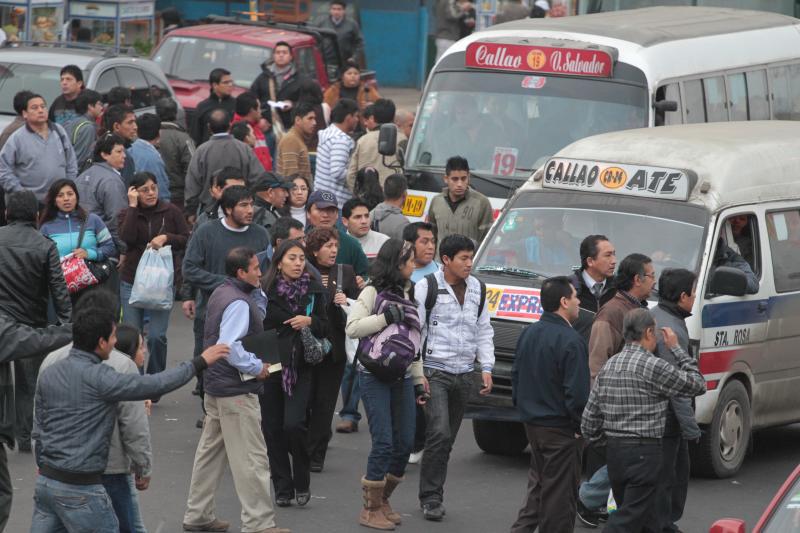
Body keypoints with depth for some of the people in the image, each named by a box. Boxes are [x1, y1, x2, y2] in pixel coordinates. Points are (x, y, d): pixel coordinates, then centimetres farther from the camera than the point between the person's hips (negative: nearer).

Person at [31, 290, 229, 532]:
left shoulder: (48, 374, 5)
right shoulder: (98, 378, -18)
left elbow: (38, 430, 13)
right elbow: (155, 385, -14)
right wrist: (200, 363, -3)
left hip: (45, 482, 7)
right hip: (80, 488, -7)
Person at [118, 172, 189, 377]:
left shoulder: (171, 212, 1)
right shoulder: (127, 213, 3)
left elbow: (187, 240, 2)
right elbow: (127, 237, -16)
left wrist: (166, 238, -15)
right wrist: (133, 206, -14)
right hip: (131, 281, 1)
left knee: (157, 336, -9)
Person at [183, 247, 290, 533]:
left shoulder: (221, 293, 10)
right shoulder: (238, 303, -20)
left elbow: (258, 313, 19)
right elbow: (230, 346, -30)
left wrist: (257, 292, 4)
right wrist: (258, 367, -19)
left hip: (216, 386, 10)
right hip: (237, 391, -10)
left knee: (211, 450, 16)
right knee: (251, 459, -6)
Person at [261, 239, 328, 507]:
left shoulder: (314, 290, 3)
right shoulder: (265, 291, -2)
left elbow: (325, 328, 9)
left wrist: (310, 321, -11)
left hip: (300, 367, 0)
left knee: (294, 424, -13)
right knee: (273, 428, 3)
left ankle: (302, 482, 6)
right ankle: (282, 488, 14)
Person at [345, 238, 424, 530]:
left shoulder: (407, 294, 17)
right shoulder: (373, 292, -4)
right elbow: (352, 328, -14)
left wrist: (418, 379, 18)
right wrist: (387, 317, -17)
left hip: (402, 377, 7)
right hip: (375, 377, -7)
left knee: (405, 443, 4)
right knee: (384, 442, -10)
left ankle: (383, 499, 20)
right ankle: (371, 509, 0)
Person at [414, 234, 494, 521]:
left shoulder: (477, 289, 11)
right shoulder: (427, 287, -6)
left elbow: (483, 332, 18)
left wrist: (486, 368, 8)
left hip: (464, 375, 5)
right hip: (435, 372, -5)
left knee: (447, 439, 8)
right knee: (439, 434, -16)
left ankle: (433, 497, 17)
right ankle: (431, 498, -8)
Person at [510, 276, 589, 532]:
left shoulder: (529, 334, 6)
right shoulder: (570, 341, -20)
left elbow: (516, 376, 16)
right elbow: (578, 393, -22)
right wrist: (580, 425, -10)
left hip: (532, 424, 8)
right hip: (561, 429, -8)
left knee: (538, 487, 20)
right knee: (560, 493, 1)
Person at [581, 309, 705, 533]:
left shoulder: (609, 366, 9)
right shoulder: (652, 366, -13)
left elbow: (589, 419, 9)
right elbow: (697, 384, -2)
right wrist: (676, 349, 6)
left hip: (614, 451, 8)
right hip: (643, 453, -8)